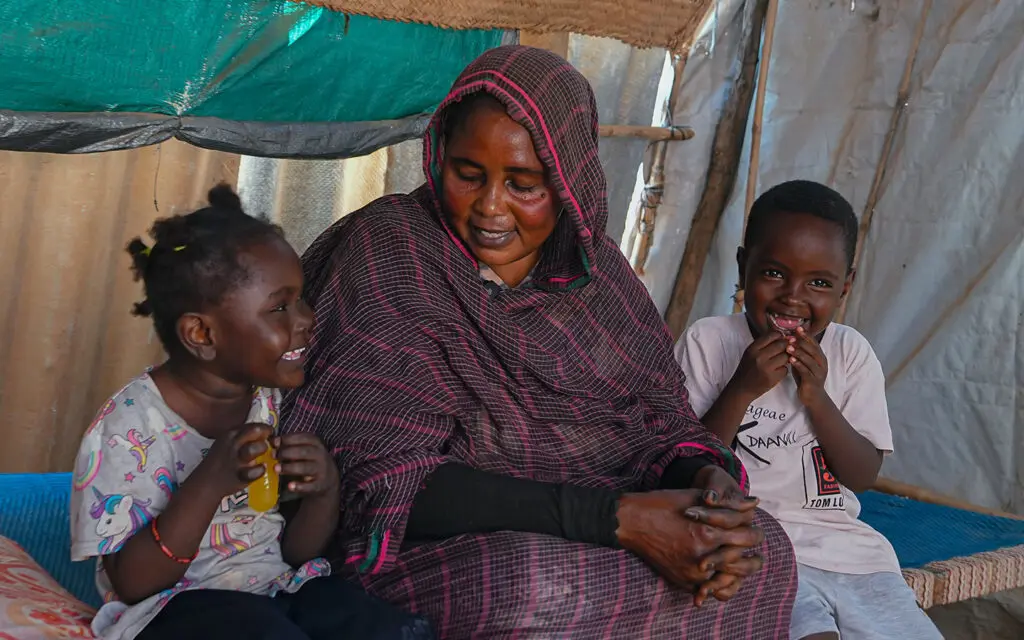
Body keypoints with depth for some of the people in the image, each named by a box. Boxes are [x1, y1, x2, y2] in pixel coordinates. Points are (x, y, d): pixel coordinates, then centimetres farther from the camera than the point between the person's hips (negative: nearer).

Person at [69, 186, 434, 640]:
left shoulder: (278, 402, 2)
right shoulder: (132, 424, -13)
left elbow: (294, 553, 7)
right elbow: (132, 583, -15)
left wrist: (324, 490, -16)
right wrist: (208, 486, -29)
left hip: (280, 584, 5)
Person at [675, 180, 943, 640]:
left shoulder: (851, 353, 8)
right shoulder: (708, 341, -2)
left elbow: (864, 476, 3)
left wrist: (816, 397, -12)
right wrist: (743, 389, -17)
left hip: (847, 547, 5)